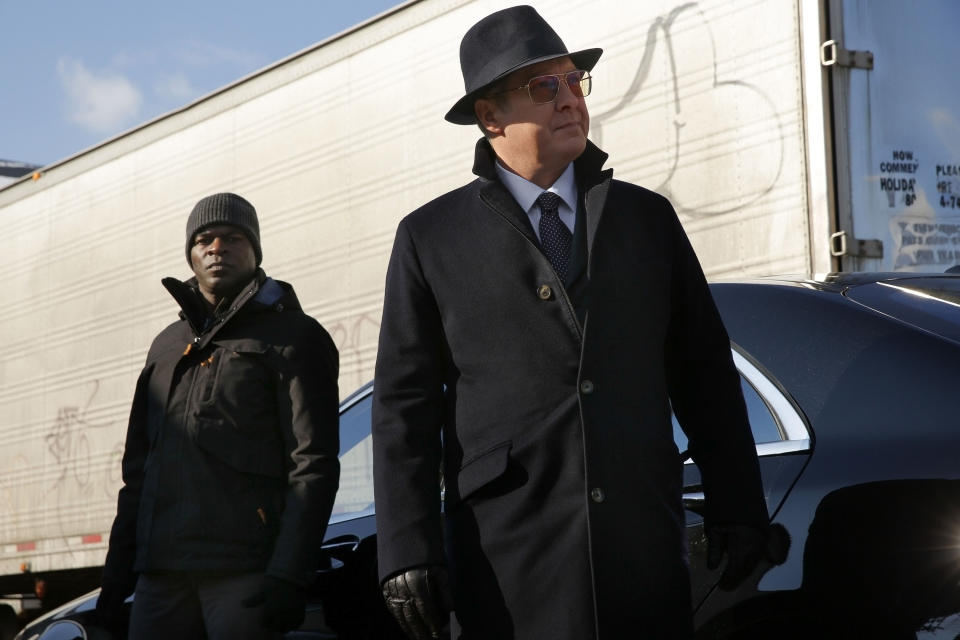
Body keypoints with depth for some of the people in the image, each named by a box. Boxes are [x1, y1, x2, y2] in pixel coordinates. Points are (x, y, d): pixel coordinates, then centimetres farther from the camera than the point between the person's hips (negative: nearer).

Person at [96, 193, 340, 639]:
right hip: (159, 576, 6)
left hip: (244, 571, -5)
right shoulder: (167, 345, 23)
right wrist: (117, 567, 16)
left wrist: (287, 575, -16)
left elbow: (314, 464, -6)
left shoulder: (292, 337, 3)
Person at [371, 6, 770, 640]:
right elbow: (405, 403, 1)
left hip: (645, 555, 2)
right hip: (508, 562, -2)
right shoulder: (430, 237, 5)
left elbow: (705, 373, 12)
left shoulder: (647, 217, 12)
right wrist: (408, 551, -7)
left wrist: (738, 511, 7)